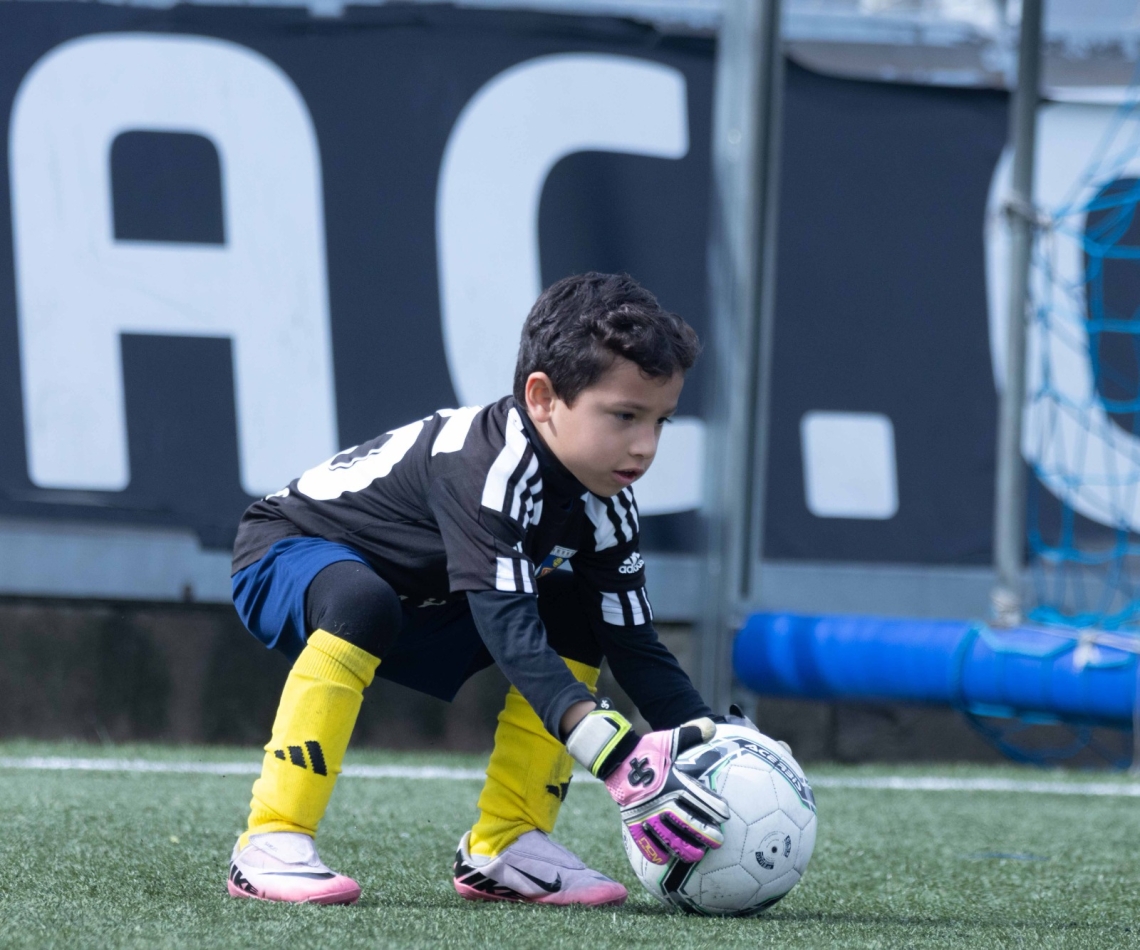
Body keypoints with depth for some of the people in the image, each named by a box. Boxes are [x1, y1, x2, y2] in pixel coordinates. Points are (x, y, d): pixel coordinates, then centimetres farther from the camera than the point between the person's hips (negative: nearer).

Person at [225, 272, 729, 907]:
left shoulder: (603, 506, -10)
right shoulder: (492, 466, -36)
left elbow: (635, 646, -7)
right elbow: (508, 627, -45)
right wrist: (619, 760, -54)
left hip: (416, 604, 8)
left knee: (572, 619, -4)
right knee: (363, 603, -39)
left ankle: (504, 849, -3)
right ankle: (271, 845, -34)